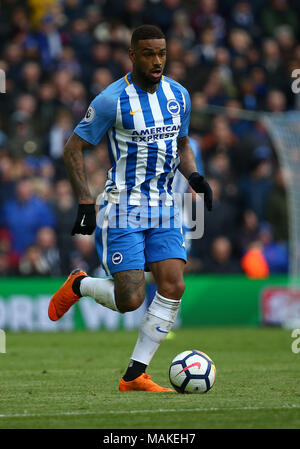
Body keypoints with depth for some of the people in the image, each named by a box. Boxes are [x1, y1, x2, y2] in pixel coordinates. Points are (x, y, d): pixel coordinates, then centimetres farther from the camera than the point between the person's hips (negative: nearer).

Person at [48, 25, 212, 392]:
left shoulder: (179, 95, 7)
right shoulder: (113, 100, -12)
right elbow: (73, 148, -7)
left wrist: (193, 176, 2)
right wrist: (85, 203, -15)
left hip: (164, 210, 6)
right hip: (123, 209, -6)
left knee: (173, 287, -10)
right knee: (129, 301, -13)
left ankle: (134, 376, -1)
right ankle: (79, 286, 21)